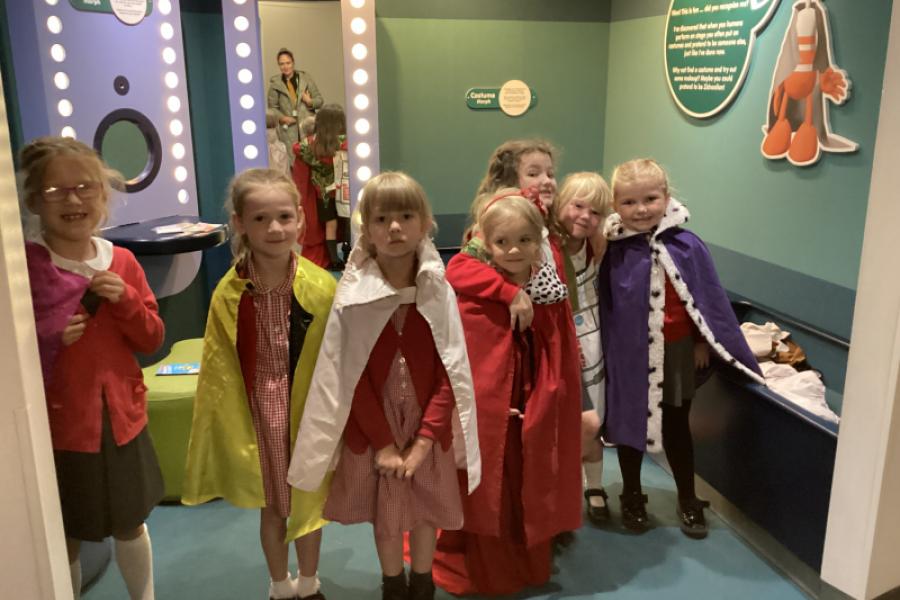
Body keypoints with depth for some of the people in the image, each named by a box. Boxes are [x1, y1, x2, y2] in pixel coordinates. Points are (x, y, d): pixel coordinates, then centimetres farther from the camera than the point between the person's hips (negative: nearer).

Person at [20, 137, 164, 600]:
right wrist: (47, 337, -24)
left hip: (121, 418, 4)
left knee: (131, 524, 21)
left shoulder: (122, 262, -1)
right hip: (58, 426, -3)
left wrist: (125, 300, -14)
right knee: (66, 540, 13)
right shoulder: (23, 264, -13)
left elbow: (152, 340, 2)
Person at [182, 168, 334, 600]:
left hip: (309, 412, 0)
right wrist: (235, 435, -4)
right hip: (259, 414, 0)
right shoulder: (228, 294, -12)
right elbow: (220, 374, -5)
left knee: (309, 502, 17)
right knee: (271, 507, 17)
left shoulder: (322, 287, -14)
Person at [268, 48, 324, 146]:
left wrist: (310, 102, -10)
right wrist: (281, 117, -7)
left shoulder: (306, 77, 7)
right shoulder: (275, 83, 5)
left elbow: (320, 99, 11)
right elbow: (272, 106, 10)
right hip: (288, 130, -1)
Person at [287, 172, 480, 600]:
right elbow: (351, 378, -10)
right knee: (384, 515, 14)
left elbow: (451, 374, -8)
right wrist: (383, 443, -11)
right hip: (372, 430, -1)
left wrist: (424, 439, -13)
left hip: (428, 428, 1)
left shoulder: (439, 292, -8)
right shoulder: (352, 296, -12)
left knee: (426, 511, 15)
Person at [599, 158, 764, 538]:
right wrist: (608, 350, -3)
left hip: (676, 352, 0)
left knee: (676, 426, 16)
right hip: (629, 354, 0)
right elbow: (603, 306, -5)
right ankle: (632, 497, 36)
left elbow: (708, 297, -1)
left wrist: (703, 342, 2)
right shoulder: (613, 251, -11)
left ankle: (688, 500, 34)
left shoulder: (686, 246, -10)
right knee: (628, 425, 15)